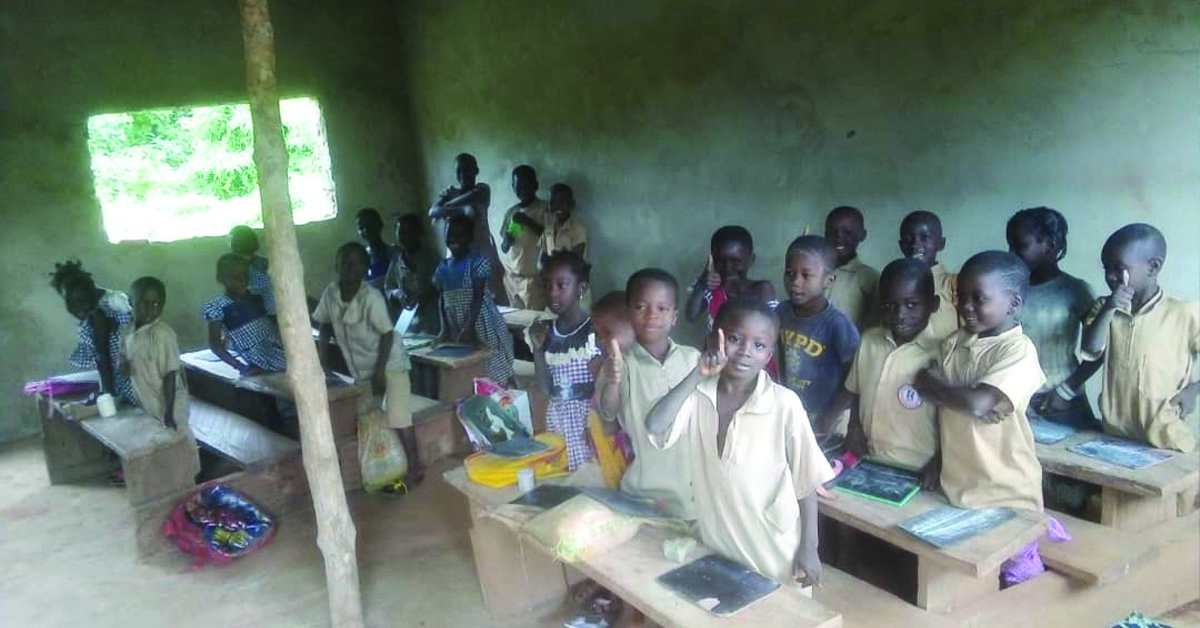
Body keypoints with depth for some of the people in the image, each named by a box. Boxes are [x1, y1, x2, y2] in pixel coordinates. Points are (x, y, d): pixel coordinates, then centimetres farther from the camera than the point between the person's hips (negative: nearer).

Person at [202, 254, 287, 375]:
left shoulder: (256, 295, 11)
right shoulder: (219, 307, -5)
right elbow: (215, 344, -3)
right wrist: (240, 367, -12)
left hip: (277, 348, 7)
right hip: (259, 362, -6)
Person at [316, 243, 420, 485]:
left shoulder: (371, 297, -25)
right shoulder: (330, 293, -9)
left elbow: (387, 335, -19)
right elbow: (326, 325, 6)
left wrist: (379, 372, -20)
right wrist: (322, 356, -2)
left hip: (389, 364, -6)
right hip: (361, 368, 6)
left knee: (398, 416, -7)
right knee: (363, 416, 12)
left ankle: (414, 466, 5)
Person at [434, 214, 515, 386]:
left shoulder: (478, 262, -9)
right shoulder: (443, 267, 8)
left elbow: (478, 297, -14)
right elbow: (442, 300, 10)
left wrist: (469, 326, -23)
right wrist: (445, 328, -2)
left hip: (481, 325, -5)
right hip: (456, 327, 5)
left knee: (491, 370, -2)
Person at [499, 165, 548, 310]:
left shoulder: (544, 208, -2)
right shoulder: (510, 212, 14)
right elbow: (503, 248, 16)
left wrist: (528, 222, -17)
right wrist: (506, 241, -7)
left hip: (532, 277, -5)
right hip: (510, 276, 5)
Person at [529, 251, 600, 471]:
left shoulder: (596, 331, -10)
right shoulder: (545, 332, 4)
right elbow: (547, 390, 3)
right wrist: (537, 349, -6)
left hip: (589, 419, -4)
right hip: (556, 421, 4)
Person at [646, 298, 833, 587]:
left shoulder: (784, 404, -17)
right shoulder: (698, 395, -9)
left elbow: (807, 482, -9)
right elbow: (654, 427, -25)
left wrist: (809, 549, -6)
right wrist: (697, 376, -30)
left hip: (775, 553, -3)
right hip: (715, 547, 3)